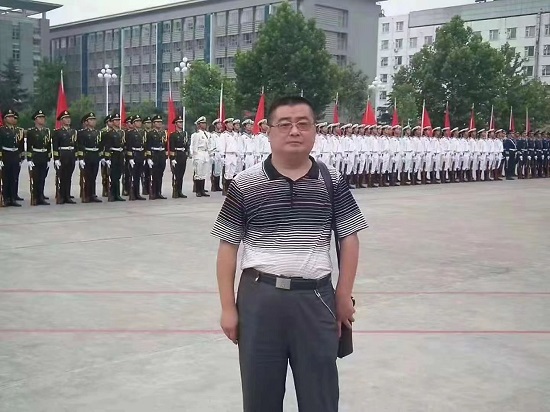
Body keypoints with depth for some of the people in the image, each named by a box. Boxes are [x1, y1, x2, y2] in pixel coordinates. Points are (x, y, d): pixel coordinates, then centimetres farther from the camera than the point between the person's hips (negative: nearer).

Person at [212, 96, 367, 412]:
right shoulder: (245, 185, -4)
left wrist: (344, 295, 3)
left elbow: (349, 238, 6)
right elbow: (228, 247, 0)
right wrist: (228, 307, -1)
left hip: (316, 298, 1)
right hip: (260, 298, -1)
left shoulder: (333, 182, 0)